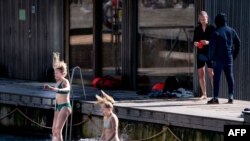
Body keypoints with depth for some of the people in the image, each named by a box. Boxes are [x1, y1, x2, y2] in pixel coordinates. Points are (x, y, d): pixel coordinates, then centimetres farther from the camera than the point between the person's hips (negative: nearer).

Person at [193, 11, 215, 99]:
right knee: (201, 74, 4)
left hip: (209, 53, -4)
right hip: (200, 53, 4)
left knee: (211, 74, -7)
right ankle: (204, 94, 10)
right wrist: (195, 43, -11)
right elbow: (194, 40, 11)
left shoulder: (211, 28, -2)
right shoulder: (197, 29, 9)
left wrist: (208, 42, -21)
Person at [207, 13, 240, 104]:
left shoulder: (216, 33, -11)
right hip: (229, 58, 5)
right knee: (230, 77, 10)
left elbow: (212, 46, -14)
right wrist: (234, 55, 16)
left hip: (219, 59, -5)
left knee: (217, 78, 0)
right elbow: (238, 43, 11)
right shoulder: (231, 31, 6)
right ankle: (231, 97, 8)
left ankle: (215, 98, -1)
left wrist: (211, 57, -3)